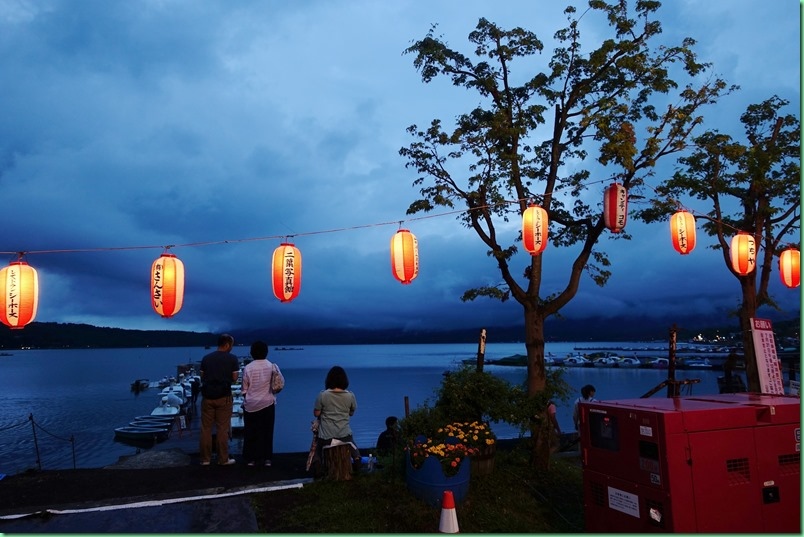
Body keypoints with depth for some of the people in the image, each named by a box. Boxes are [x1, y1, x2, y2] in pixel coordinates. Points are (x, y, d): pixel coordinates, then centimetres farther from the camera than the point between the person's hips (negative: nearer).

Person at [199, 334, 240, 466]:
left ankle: (205, 459, 14)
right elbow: (234, 378, -3)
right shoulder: (232, 358, -5)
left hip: (207, 396, 3)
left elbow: (202, 377, 8)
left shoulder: (206, 358, 5)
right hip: (223, 397, -2)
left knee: (206, 428, 9)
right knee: (222, 429, 4)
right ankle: (223, 459, 10)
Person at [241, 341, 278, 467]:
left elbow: (244, 389, -3)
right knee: (267, 431, 10)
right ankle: (267, 458, 13)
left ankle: (251, 459, 14)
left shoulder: (248, 368, -10)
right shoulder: (271, 366, -7)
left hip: (251, 404, -1)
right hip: (268, 403, 1)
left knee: (251, 432, 10)